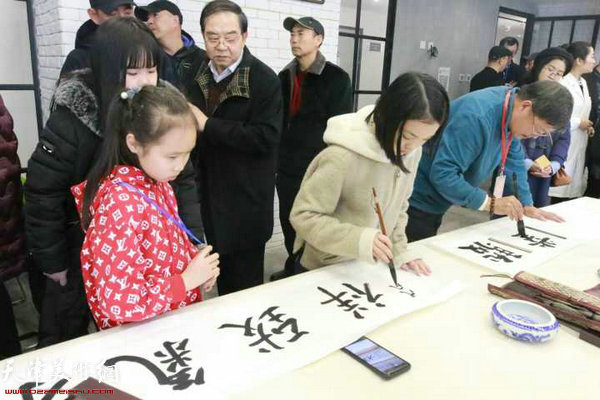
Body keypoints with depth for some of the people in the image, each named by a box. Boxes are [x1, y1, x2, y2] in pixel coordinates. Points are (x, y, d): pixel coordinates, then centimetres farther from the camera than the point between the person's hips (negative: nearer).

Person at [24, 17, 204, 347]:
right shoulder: (72, 117, -22)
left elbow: (184, 180, -9)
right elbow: (42, 192, -16)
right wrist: (52, 261, -10)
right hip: (80, 247, -3)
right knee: (64, 338, 18)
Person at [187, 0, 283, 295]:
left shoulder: (264, 80, -12)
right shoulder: (198, 77, 9)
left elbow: (266, 137, -24)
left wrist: (208, 125, -21)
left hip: (246, 201, -6)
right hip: (210, 195, 6)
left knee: (245, 288, 7)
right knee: (223, 281, 22)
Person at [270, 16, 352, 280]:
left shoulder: (337, 78, -6)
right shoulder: (285, 76, 10)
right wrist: (277, 157, 7)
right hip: (287, 168, 6)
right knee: (288, 224, 15)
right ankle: (294, 269, 35)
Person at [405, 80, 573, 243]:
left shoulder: (512, 111, -2)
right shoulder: (476, 117, -29)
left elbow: (514, 162, 9)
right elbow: (442, 173, -31)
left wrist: (527, 205, 7)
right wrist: (490, 203, -28)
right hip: (417, 203, -8)